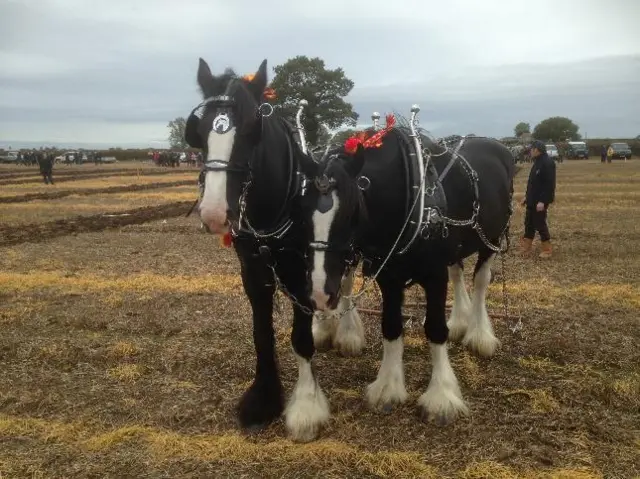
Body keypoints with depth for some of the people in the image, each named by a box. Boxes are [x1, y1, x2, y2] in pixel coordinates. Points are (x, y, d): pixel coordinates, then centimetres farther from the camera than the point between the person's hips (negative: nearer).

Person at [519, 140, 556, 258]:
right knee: (529, 223, 13)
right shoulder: (537, 162, 12)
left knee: (540, 224, -2)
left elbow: (549, 184, -23)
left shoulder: (548, 163, -18)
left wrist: (542, 201, -26)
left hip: (540, 201, -9)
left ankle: (547, 250, 9)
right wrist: (527, 197, 19)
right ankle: (525, 248, 21)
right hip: (532, 200, 10)